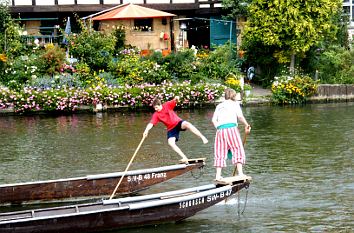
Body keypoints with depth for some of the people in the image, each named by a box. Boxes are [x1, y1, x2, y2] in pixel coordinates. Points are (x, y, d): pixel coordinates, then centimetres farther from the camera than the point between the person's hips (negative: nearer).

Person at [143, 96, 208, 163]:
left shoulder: (167, 105, -5)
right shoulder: (156, 115, -3)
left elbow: (175, 101, -17)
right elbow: (151, 123, -10)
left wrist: (176, 99, -41)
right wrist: (146, 130, -27)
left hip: (178, 122, -2)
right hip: (171, 129, 2)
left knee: (187, 124, -35)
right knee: (171, 143, -21)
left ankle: (202, 137, -33)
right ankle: (184, 158, -19)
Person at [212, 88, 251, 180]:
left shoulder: (219, 106, 23)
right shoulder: (234, 104, 10)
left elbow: (213, 120, 12)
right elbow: (240, 116, -3)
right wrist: (246, 125, 7)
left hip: (220, 130, 4)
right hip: (231, 127, -4)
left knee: (220, 152, 6)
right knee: (238, 149, -1)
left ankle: (218, 175, 0)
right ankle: (240, 172, -11)